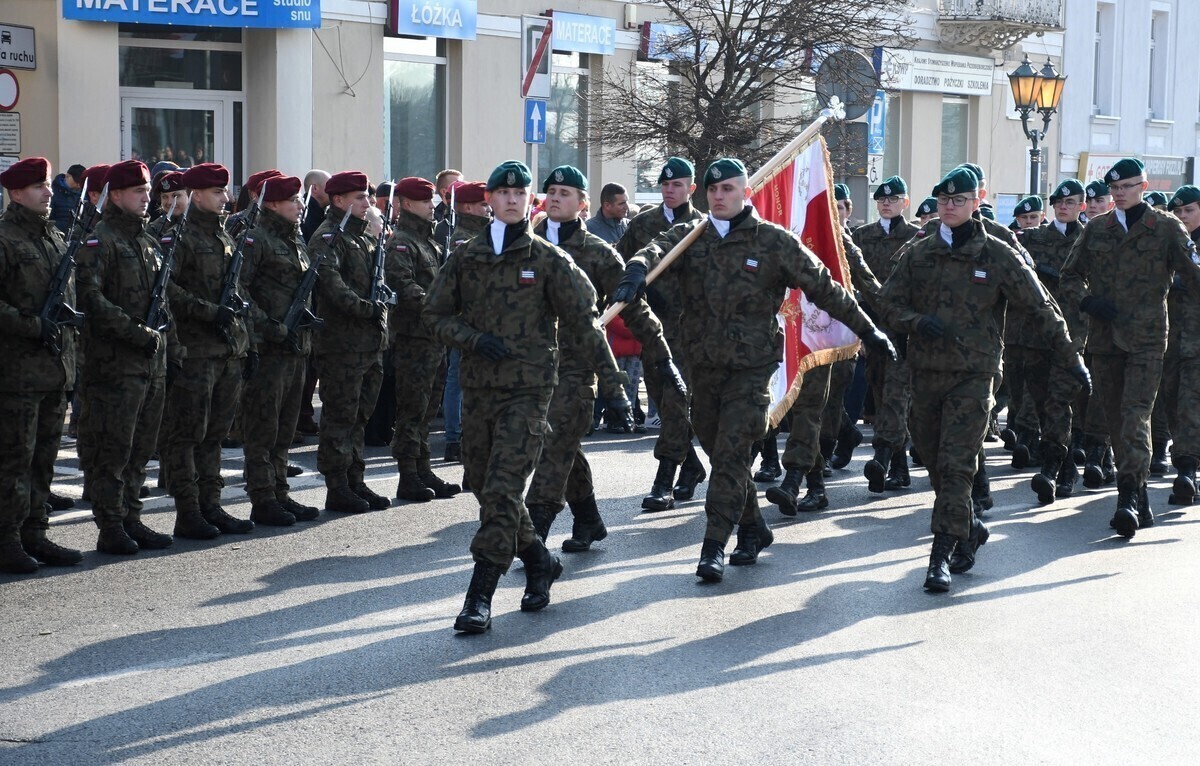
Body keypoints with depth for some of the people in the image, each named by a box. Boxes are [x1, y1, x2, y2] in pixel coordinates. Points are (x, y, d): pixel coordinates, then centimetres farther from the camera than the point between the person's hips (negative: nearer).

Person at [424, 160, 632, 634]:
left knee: (502, 492, -13)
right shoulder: (465, 258, 8)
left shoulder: (548, 260, 0)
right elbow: (435, 314, 11)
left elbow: (584, 323, 1)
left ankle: (479, 599, -12)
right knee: (484, 488, 12)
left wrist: (611, 382, -4)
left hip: (528, 390, -5)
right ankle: (539, 564, 33)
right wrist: (473, 339, -8)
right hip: (477, 387, 5)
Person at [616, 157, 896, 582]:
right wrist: (636, 273, -41)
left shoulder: (774, 242, -2)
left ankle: (714, 546, -7)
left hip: (751, 367, -4)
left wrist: (866, 329, 7)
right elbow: (657, 249, -17)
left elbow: (824, 288, 4)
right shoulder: (690, 237, 5)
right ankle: (753, 529, 30)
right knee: (721, 453, 13)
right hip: (702, 365, 4)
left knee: (730, 453, -10)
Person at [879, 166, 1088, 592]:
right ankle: (969, 528, 32)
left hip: (974, 373, -4)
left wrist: (1070, 358, 3)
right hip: (926, 370, 4)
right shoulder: (917, 253, 8)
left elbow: (1041, 307, 3)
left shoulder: (997, 255, 0)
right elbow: (889, 302, 8)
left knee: (955, 465, -11)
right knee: (933, 461, 10)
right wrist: (918, 322, -13)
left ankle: (942, 556, -11)